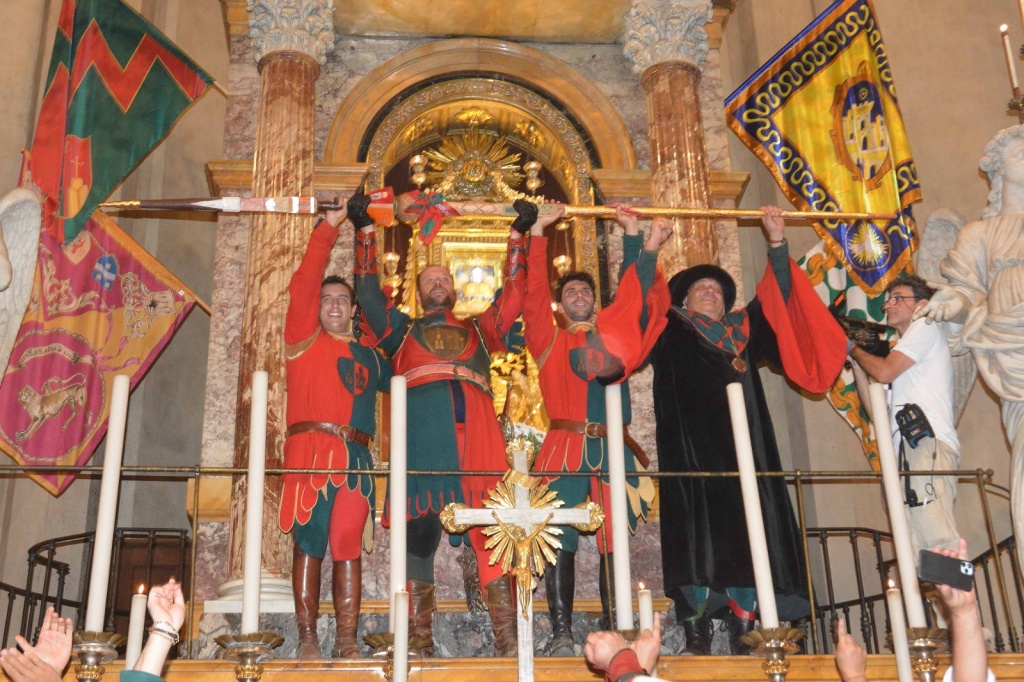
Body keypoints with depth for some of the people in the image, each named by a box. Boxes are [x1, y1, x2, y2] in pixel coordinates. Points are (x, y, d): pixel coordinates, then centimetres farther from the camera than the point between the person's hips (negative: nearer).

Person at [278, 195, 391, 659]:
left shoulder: (369, 357, 22)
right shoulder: (304, 337, 12)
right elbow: (305, 281, 6)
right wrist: (329, 226, 6)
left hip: (355, 456, 3)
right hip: (309, 449, -3)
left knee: (348, 545, -1)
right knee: (308, 542, -4)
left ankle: (347, 639, 0)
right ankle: (307, 637, -1)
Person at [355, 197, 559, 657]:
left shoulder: (480, 329, 33)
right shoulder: (402, 330, 31)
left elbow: (513, 295, 30)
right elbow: (367, 290, 24)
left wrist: (518, 234, 31)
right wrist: (366, 232, 23)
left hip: (476, 432, 1)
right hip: (420, 433, -1)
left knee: (491, 531, -8)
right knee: (417, 534, -8)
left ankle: (507, 640, -10)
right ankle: (419, 643, -5)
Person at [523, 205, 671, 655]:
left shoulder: (614, 331, 20)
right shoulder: (548, 338, 15)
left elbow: (634, 293, 11)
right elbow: (532, 293, 5)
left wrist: (637, 239, 5)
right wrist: (537, 235, 0)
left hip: (613, 448, 2)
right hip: (565, 446, -2)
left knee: (615, 542, -2)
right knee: (560, 540, -8)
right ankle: (561, 635, -7)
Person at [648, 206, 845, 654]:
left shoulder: (743, 332, 25)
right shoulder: (670, 333, 15)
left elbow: (778, 297, 21)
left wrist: (777, 243, 15)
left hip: (743, 448, 4)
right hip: (692, 450, -4)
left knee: (749, 530, -5)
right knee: (698, 534, -13)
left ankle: (744, 632, -3)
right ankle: (696, 633, -12)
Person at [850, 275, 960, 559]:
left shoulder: (925, 326, 12)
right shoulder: (903, 358, 35)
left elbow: (884, 372, -3)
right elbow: (878, 414, 26)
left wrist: (854, 349, 16)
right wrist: (857, 364, 25)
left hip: (927, 443, -9)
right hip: (907, 449, 9)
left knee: (937, 540, -23)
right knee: (916, 551, -4)